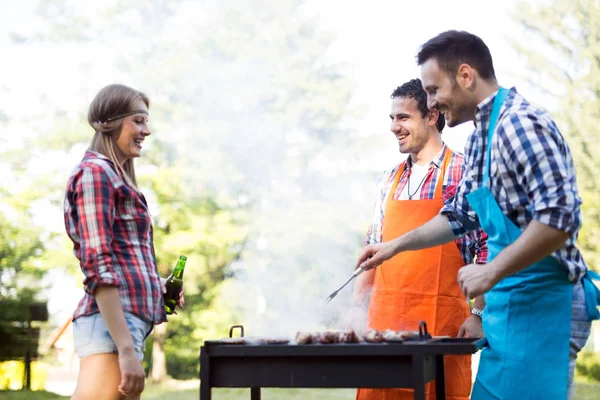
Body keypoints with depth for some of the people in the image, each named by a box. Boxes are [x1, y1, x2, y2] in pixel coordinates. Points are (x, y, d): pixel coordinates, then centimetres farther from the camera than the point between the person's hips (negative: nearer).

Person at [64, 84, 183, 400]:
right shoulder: (95, 172, -7)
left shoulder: (113, 175, 23)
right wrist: (126, 348, -21)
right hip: (112, 323, -10)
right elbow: (98, 265, -16)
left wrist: (156, 286, 12)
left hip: (122, 321, 10)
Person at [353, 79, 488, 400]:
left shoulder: (464, 174, -2)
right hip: (383, 321, 5)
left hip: (441, 321, -5)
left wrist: (479, 315, -12)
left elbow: (488, 252, -5)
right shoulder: (390, 181, 15)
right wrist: (356, 310, 12)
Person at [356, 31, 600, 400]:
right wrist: (396, 245, 26)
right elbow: (460, 215, 28)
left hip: (542, 304, -9)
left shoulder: (519, 124, -16)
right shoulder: (480, 137, 14)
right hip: (511, 302, 9)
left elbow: (560, 216, -25)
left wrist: (491, 272, -21)